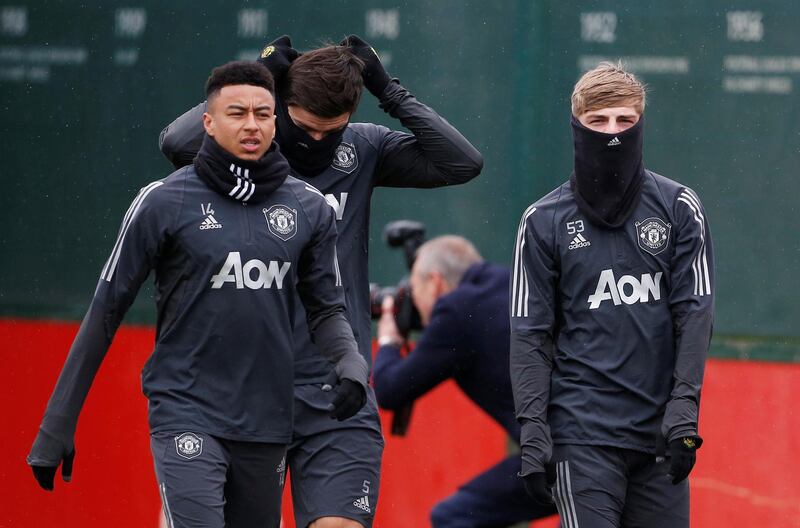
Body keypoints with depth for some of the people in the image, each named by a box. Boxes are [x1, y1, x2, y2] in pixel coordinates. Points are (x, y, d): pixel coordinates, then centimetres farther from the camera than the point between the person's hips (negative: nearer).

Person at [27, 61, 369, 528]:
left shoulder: (309, 209, 7)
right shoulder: (163, 202, -3)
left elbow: (327, 309, 15)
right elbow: (107, 309, 1)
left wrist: (352, 362, -9)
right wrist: (57, 426, 1)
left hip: (267, 421, 4)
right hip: (186, 415, -4)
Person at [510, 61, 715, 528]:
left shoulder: (680, 208, 6)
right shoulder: (544, 221, 4)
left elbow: (695, 313, 3)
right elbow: (531, 334, 3)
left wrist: (683, 410, -7)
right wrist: (532, 431, -5)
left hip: (660, 433, 2)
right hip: (582, 432, -2)